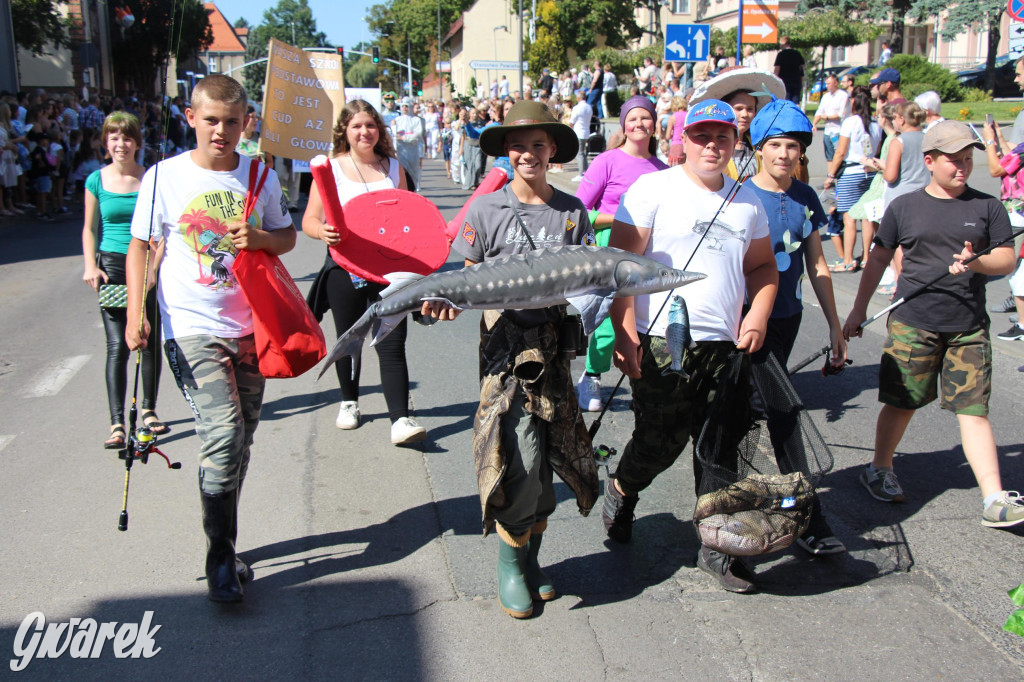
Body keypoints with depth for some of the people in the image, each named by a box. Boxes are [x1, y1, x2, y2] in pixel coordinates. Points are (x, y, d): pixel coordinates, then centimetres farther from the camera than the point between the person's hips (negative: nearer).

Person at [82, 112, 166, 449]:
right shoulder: (97, 180, 4)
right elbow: (90, 228, 9)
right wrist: (91, 266, -3)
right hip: (112, 266, -1)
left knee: (150, 342, 8)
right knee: (117, 345, -6)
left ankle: (149, 410, 26)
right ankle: (117, 423, -4)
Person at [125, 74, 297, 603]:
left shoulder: (261, 177, 6)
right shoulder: (164, 177, -3)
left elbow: (288, 236, 13)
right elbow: (141, 247, 1)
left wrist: (260, 237, -10)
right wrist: (136, 314, -9)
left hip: (251, 327, 4)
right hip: (192, 329, -4)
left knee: (239, 440, 11)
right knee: (223, 436, -15)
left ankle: (224, 543, 29)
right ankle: (221, 560, 0)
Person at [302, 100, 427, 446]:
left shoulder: (394, 167, 8)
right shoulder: (331, 169, 0)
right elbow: (309, 221, -4)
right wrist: (323, 231, -27)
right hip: (345, 269, -1)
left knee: (392, 344, -6)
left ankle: (400, 419, -6)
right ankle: (349, 401, 36)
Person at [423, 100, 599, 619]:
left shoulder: (571, 210, 8)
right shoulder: (486, 210, 2)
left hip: (553, 342, 3)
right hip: (505, 341, -3)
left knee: (547, 459, 9)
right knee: (520, 458, -10)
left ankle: (531, 559, 27)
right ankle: (510, 563, 11)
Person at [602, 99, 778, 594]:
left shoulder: (747, 200, 14)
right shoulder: (653, 188, -4)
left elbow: (762, 266, 23)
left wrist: (758, 315, 4)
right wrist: (623, 331, -16)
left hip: (727, 347, 5)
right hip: (661, 344, -5)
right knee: (660, 442, 1)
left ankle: (716, 545, 20)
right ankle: (622, 489, 33)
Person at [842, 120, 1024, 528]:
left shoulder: (987, 206, 8)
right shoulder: (904, 207, 5)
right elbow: (878, 259, 11)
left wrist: (977, 262, -15)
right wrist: (858, 310, 9)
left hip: (968, 328, 1)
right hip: (911, 323, -1)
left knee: (973, 410, -2)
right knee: (900, 403, 7)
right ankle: (879, 470, 28)